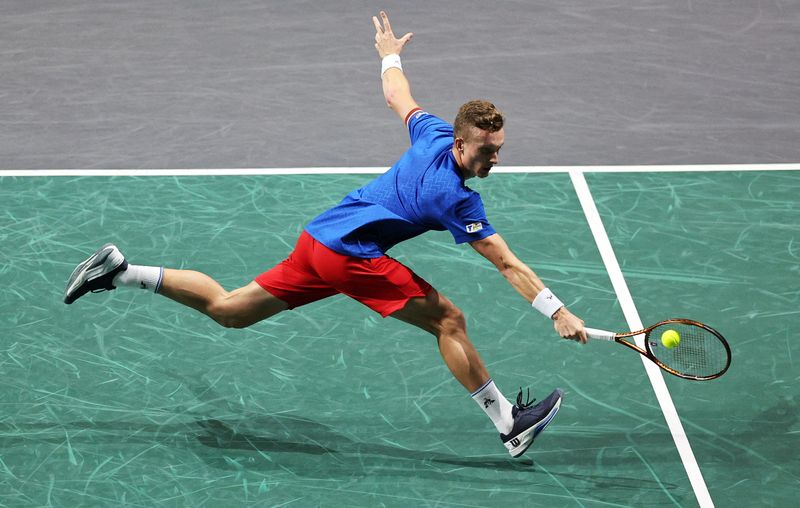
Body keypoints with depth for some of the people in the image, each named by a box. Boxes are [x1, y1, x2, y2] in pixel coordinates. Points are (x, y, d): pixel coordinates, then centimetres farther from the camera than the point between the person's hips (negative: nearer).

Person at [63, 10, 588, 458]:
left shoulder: (434, 133, 5)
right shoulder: (456, 198, -17)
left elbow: (398, 95, 25)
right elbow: (508, 264, -18)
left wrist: (390, 54, 45)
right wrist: (558, 311, -16)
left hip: (318, 239, 9)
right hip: (352, 255, -9)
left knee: (227, 309, 17)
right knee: (449, 320, -8)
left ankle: (118, 271, 15)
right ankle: (509, 423, -5)